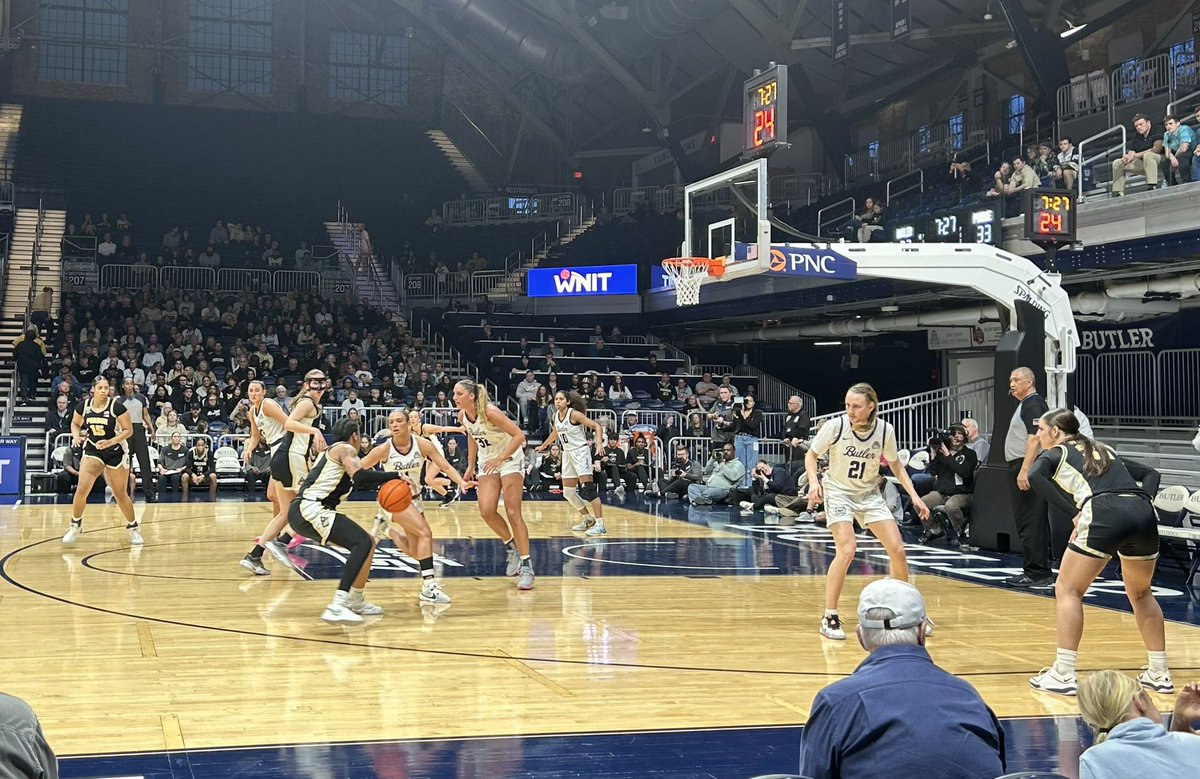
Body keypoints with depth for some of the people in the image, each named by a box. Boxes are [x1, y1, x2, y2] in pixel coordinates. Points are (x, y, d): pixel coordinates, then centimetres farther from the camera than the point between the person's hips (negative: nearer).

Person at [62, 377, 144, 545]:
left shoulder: (116, 406, -17)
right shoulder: (83, 405, -8)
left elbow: (128, 430, -13)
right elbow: (75, 423, 10)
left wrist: (110, 442, -25)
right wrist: (76, 436, -11)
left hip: (116, 453, -2)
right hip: (92, 451, 2)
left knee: (120, 494, 6)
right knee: (82, 489, -14)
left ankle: (133, 528, 26)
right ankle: (75, 526, 7)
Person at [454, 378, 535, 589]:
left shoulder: (489, 413, -26)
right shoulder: (462, 416, -5)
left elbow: (519, 436, -26)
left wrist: (500, 459, -31)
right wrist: (471, 466, 13)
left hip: (510, 459, -6)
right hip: (487, 462, 6)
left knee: (513, 513, -11)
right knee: (486, 511, -10)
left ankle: (526, 566, -6)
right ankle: (512, 547, 16)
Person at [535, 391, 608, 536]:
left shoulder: (574, 414, -15)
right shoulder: (555, 417, 6)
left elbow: (597, 426, -17)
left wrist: (599, 443, -31)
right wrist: (543, 446, 38)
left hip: (580, 452, -8)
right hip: (567, 453, 8)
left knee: (587, 489, -17)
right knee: (568, 492, 9)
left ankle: (600, 524, -16)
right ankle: (587, 519, 26)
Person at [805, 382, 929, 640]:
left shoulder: (885, 430, -12)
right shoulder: (835, 425, -19)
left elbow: (896, 465, 5)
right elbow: (811, 455, -4)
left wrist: (914, 496, -4)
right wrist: (814, 481, -23)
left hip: (869, 494, 3)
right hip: (838, 491, -3)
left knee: (897, 549, -3)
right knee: (847, 549, -24)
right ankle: (829, 618, -13)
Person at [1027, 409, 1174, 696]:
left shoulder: (1056, 453, 16)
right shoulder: (1104, 449, 33)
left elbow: (1034, 476, -5)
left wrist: (1074, 513, -6)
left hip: (1105, 514, -6)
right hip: (1144, 512, 6)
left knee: (1067, 590, 8)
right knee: (1140, 593, 26)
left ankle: (1062, 676, 1)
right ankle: (1159, 675, 28)